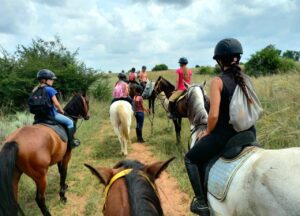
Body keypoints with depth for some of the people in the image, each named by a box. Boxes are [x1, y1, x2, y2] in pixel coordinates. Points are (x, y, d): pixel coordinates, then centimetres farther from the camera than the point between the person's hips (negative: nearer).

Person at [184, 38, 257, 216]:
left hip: (224, 134, -6)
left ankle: (202, 202, 15)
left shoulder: (218, 81, -12)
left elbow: (214, 115, -18)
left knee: (191, 159, 15)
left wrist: (207, 132, 0)